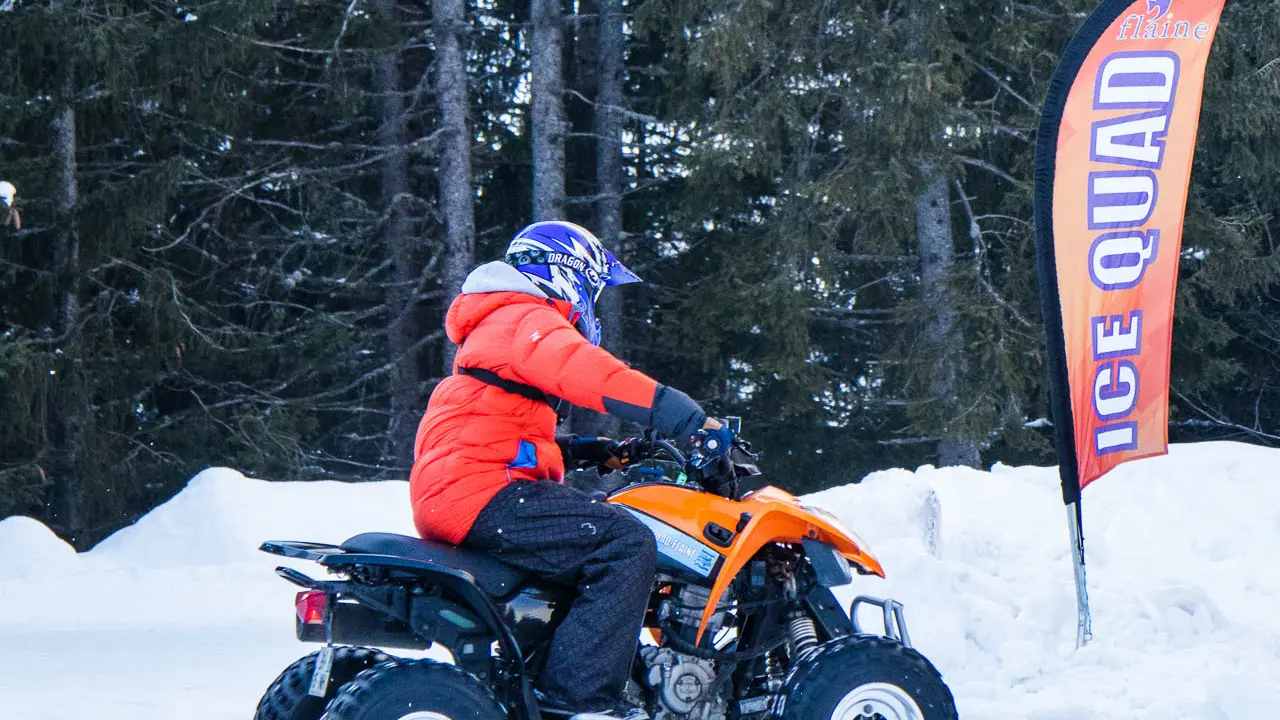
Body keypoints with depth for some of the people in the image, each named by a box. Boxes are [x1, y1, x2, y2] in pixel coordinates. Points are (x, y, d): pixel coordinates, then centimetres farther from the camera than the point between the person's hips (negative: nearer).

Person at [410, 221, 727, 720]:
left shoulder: (495, 327, 29)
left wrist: (587, 452, 24)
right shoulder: (528, 320, -5)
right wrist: (689, 419, -28)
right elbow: (587, 373, -25)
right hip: (483, 494, -11)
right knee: (626, 542, -21)